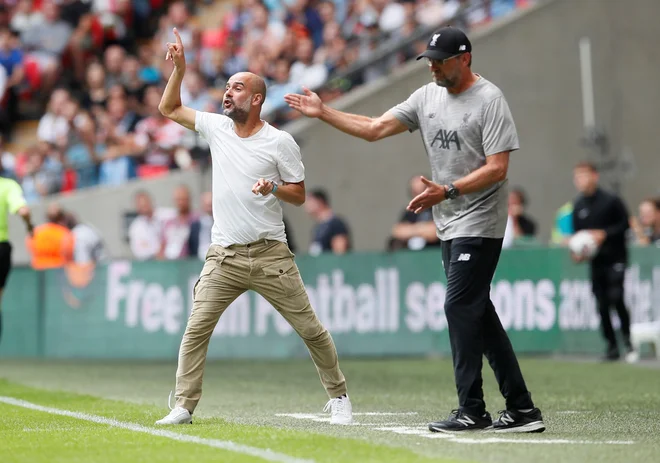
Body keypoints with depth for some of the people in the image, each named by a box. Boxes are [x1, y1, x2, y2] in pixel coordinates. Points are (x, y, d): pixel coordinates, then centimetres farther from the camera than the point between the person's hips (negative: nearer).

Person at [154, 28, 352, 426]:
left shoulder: (280, 142, -3)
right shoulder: (215, 127, 8)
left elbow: (300, 195, 0)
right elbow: (169, 109, 16)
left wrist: (273, 188, -19)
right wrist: (179, 69, 4)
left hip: (270, 255, -3)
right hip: (224, 256, 3)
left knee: (310, 328, 1)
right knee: (196, 329, -8)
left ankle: (338, 396, 17)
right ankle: (184, 407, -3)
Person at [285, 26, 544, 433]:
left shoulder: (489, 100, -11)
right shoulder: (427, 97, 11)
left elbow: (497, 169, -18)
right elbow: (374, 129, 11)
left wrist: (448, 191, -27)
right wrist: (323, 113, 4)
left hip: (479, 224, -8)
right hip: (450, 227, 8)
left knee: (460, 307, -12)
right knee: (477, 312, 8)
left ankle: (472, 411, -7)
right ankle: (521, 409, 11)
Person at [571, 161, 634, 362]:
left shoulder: (611, 200, -7)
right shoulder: (578, 206, 7)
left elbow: (625, 224, -5)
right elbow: (577, 233, 14)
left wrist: (605, 234, -17)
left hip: (615, 257, -4)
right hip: (595, 261, 5)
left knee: (616, 297, -17)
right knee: (602, 304, 3)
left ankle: (628, 339, -1)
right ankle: (612, 347, 10)